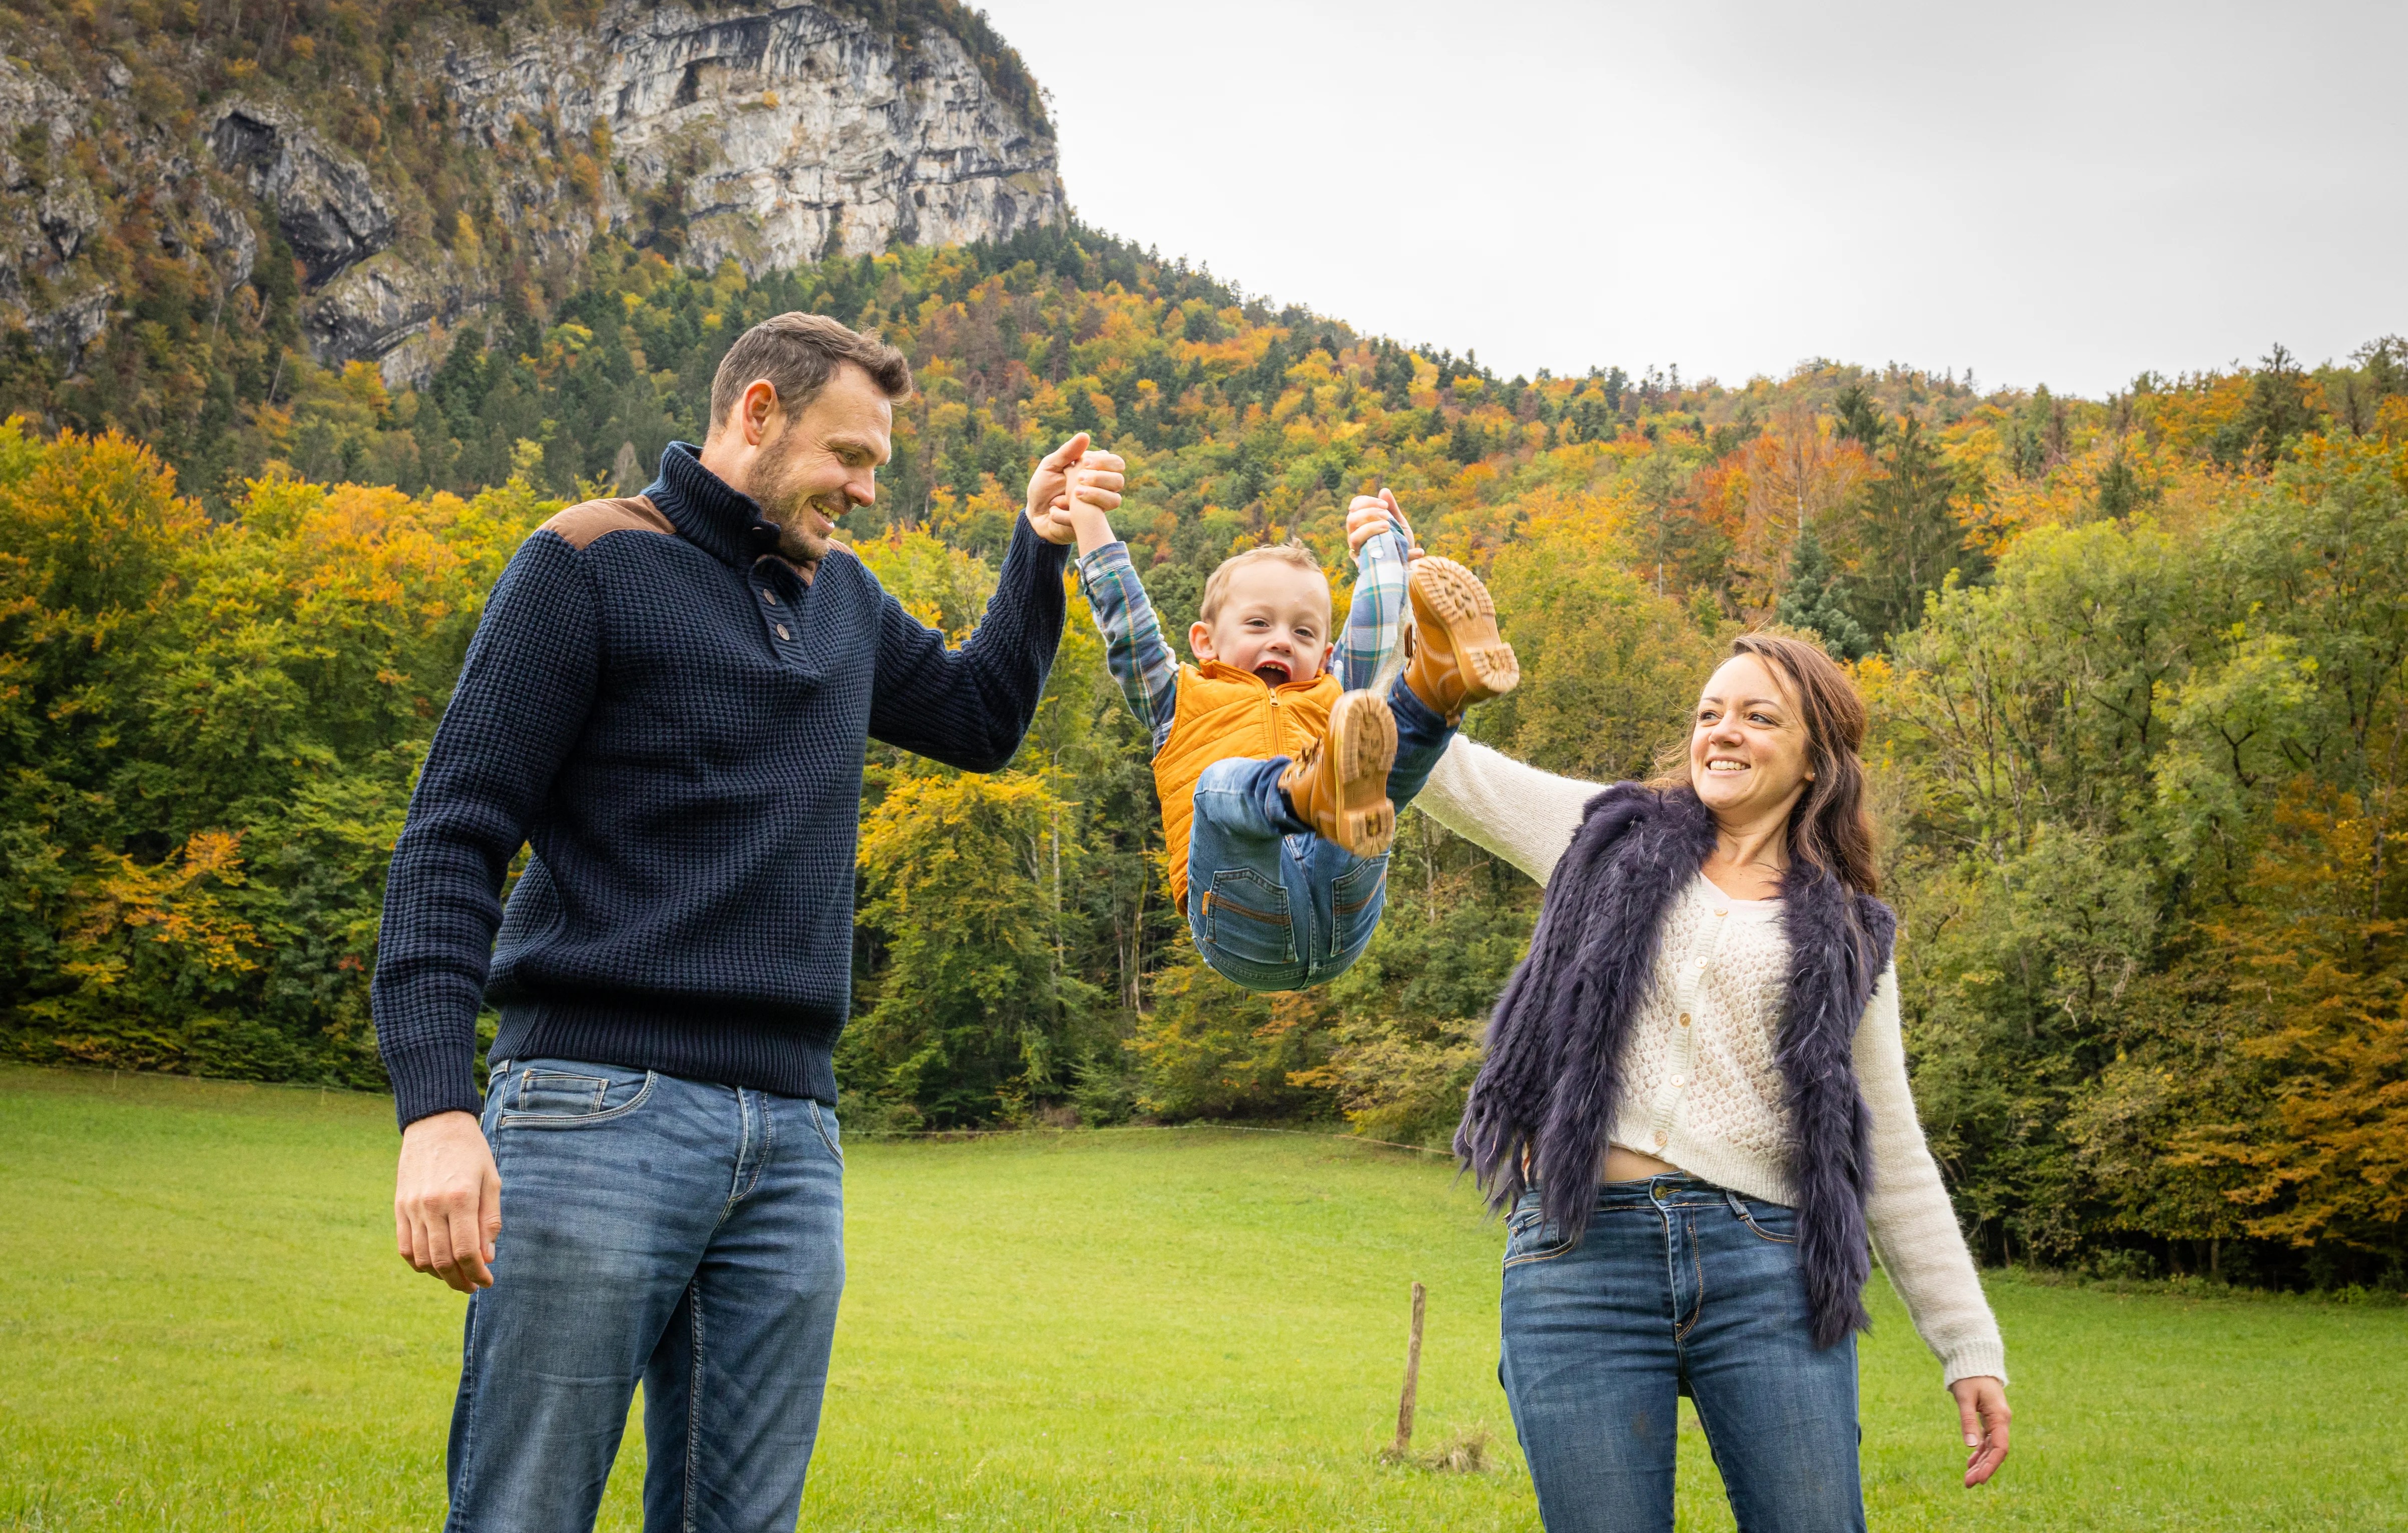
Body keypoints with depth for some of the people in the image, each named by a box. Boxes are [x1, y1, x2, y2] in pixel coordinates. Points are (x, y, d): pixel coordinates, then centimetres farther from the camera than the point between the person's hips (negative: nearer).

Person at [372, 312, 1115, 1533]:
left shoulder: (840, 597, 20)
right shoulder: (590, 563, 0)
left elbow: (979, 718, 38)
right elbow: (453, 836, -6)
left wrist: (1042, 549, 23)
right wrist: (436, 1109, -18)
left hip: (792, 1141, 6)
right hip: (600, 1114, -6)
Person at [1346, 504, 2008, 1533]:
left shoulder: (1848, 937, 14)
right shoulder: (1612, 837, 15)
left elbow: (1893, 1160, 14)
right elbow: (1428, 755, 17)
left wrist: (1970, 1347, 9)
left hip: (1767, 1267, 0)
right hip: (1580, 1259, 0)